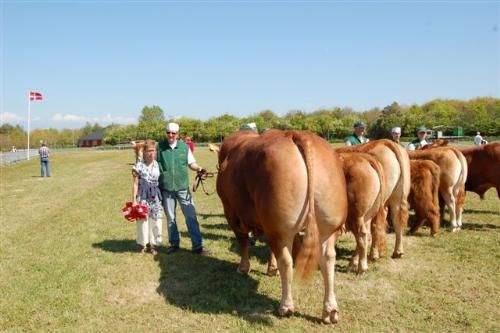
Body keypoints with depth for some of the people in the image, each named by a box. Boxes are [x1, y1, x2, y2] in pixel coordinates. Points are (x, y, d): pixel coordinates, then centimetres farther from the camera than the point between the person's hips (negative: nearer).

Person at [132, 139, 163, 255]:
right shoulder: (139, 166, -6)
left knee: (156, 221, 4)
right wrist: (134, 200, -5)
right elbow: (136, 184, -3)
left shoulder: (158, 165, 2)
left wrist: (162, 197, 7)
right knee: (143, 221, 6)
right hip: (143, 197, -2)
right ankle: (143, 244, 22)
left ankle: (154, 244, 18)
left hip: (155, 197, 2)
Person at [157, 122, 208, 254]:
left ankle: (197, 245, 8)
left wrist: (199, 169, -12)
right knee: (170, 217, 12)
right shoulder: (160, 147, -2)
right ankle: (174, 244, 27)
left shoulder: (184, 147, 1)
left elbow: (191, 163, 8)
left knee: (191, 216, 1)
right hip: (166, 188, 0)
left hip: (182, 187, 1)